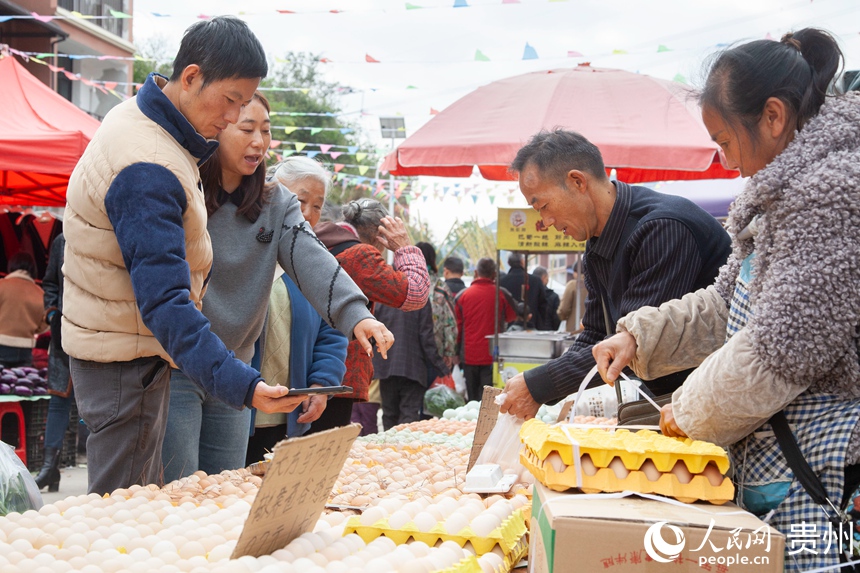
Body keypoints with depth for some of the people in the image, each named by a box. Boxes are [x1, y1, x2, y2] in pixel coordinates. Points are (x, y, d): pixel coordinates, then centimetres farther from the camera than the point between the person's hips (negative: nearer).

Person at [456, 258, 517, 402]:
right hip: (492, 356, -2)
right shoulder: (502, 295, -6)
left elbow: (457, 326, 6)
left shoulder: (462, 295, -1)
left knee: (472, 400, 10)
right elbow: (511, 316, 13)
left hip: (469, 356, 2)